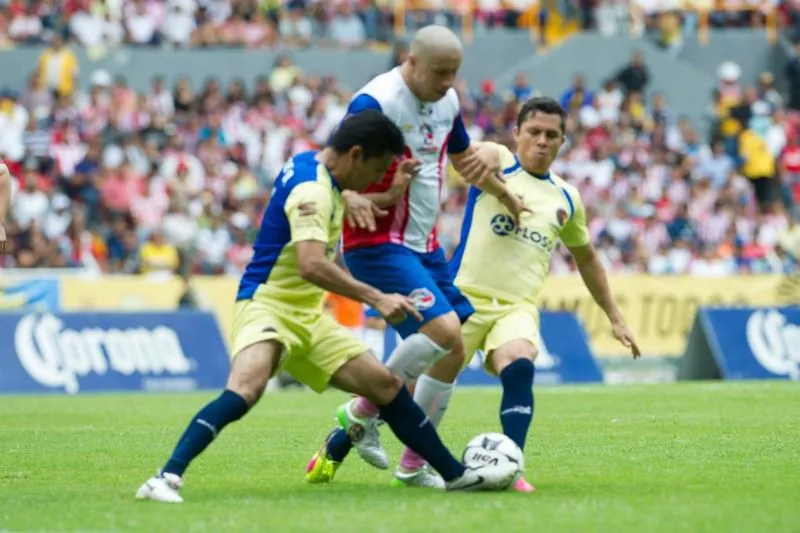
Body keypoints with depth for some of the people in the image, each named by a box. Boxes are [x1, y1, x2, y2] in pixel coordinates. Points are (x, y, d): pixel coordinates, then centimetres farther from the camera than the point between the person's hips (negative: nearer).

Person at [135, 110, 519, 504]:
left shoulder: (312, 166, 9)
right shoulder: (311, 189, -21)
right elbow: (312, 265, -34)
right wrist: (376, 298, -34)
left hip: (308, 317, 10)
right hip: (267, 305, -10)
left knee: (387, 386, 8)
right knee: (245, 389, -36)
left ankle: (456, 474, 18)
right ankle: (167, 478, -39)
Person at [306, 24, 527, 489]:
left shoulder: (448, 102, 7)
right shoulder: (373, 104, -18)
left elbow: (463, 156, 28)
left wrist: (504, 193, 24)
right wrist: (382, 198, -33)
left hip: (425, 245, 8)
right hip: (378, 244, -8)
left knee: (454, 351, 5)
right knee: (444, 329, -24)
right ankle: (362, 412, -5)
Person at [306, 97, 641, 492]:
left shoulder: (566, 199, 15)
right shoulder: (498, 161, 0)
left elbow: (586, 259, 29)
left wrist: (615, 318, 29)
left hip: (517, 308, 3)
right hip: (464, 296, -3)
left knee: (519, 367, -29)